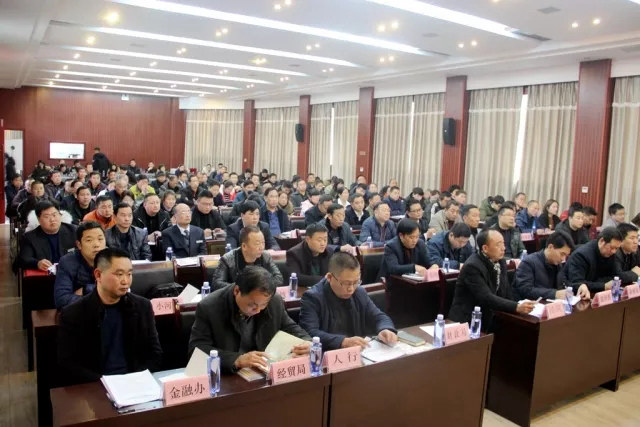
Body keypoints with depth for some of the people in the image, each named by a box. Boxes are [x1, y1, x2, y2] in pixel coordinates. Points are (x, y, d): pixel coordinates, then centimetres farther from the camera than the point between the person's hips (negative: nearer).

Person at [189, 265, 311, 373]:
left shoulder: (275, 302, -5)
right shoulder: (209, 308, -14)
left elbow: (290, 329, 9)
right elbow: (197, 350, -16)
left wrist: (307, 343, -11)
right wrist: (236, 360, -28)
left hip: (267, 373, 3)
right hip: (226, 377, -2)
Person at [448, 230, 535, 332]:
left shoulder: (500, 262, 6)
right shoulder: (472, 266, -19)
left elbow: (507, 294, 10)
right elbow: (486, 298, -26)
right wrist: (517, 307, -34)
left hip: (489, 318, 7)